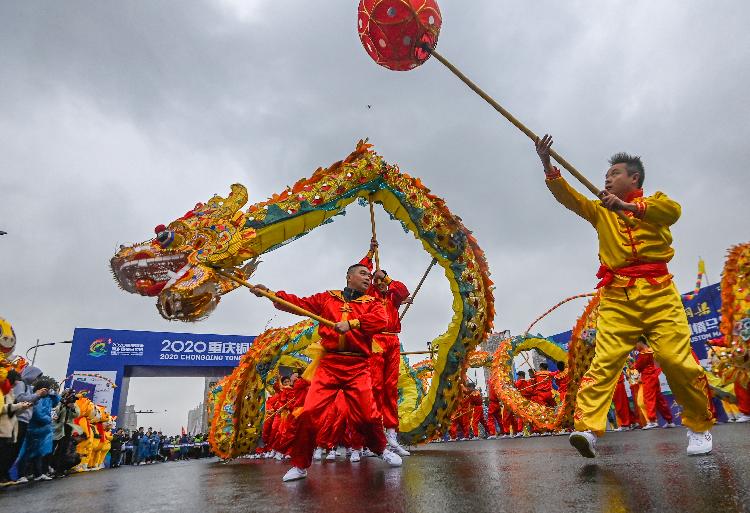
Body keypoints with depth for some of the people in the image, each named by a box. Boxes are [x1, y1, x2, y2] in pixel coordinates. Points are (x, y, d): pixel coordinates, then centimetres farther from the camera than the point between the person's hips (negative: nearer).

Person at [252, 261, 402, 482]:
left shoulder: (372, 303, 13)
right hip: (328, 365, 1)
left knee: (367, 415, -3)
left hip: (357, 367, 0)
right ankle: (300, 465, 13)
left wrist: (352, 324, -17)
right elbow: (300, 303, 8)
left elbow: (381, 320, -7)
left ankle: (381, 449, 29)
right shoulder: (327, 298, 15)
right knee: (309, 412, -6)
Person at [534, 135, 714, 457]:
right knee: (604, 361, -11)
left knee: (677, 359, -6)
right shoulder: (601, 211, 21)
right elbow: (568, 197, 6)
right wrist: (547, 165, -7)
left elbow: (673, 210, -11)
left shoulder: (655, 202, 14)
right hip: (616, 297, 2)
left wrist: (626, 207, -25)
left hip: (657, 291, -1)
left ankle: (700, 427, 16)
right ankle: (587, 428, -21)